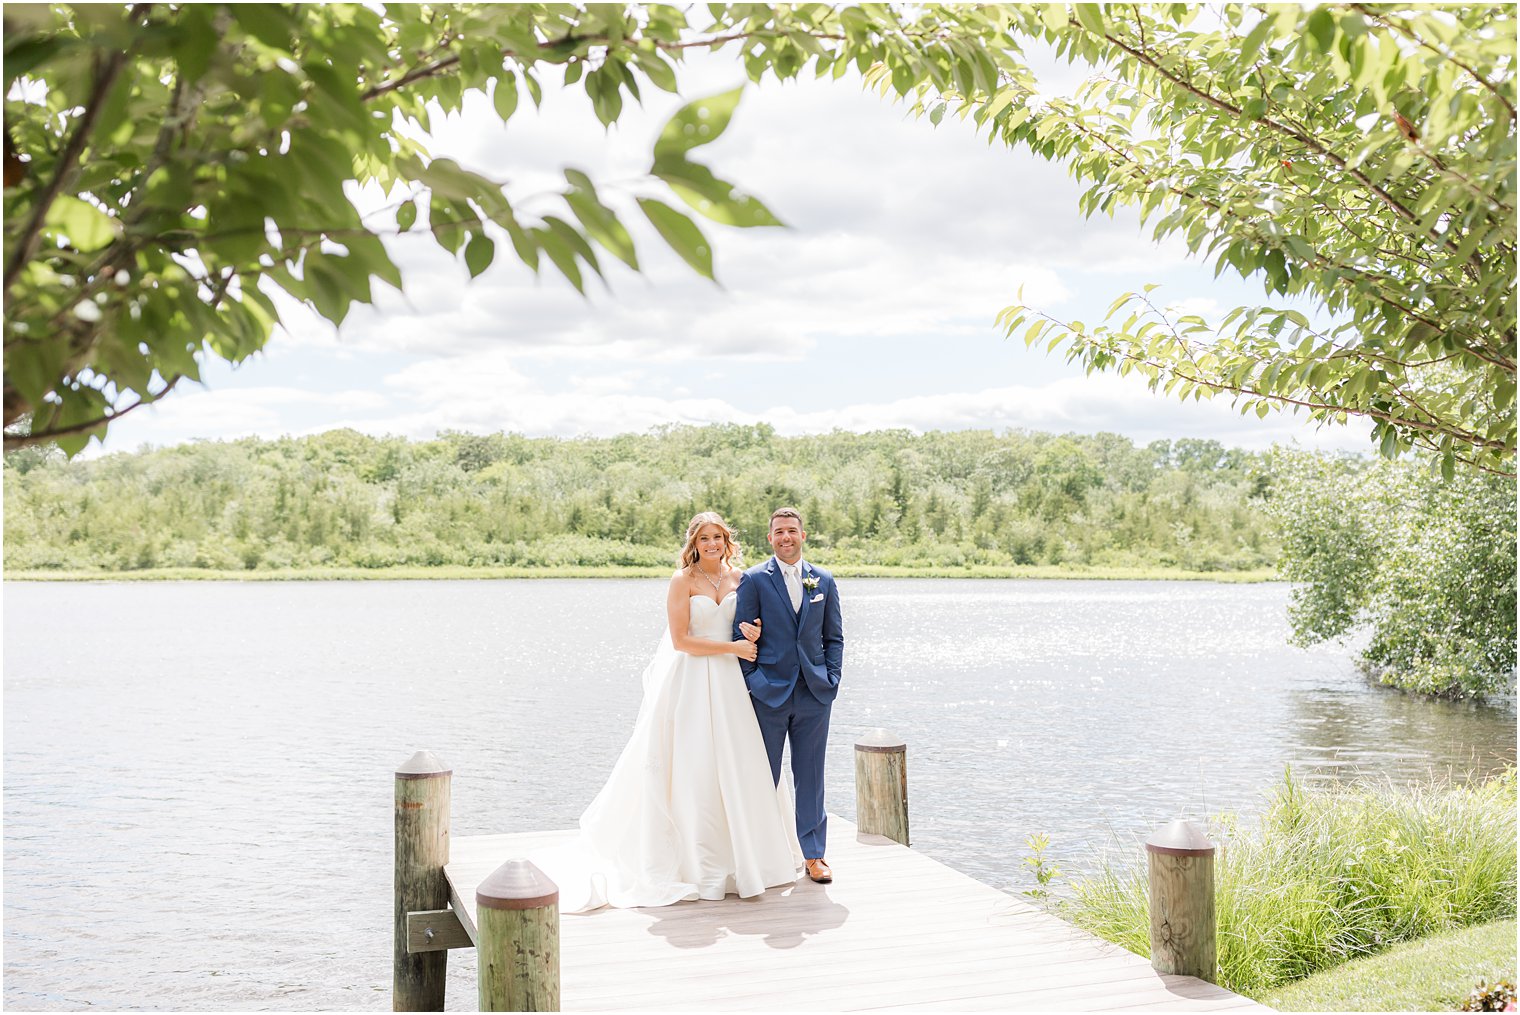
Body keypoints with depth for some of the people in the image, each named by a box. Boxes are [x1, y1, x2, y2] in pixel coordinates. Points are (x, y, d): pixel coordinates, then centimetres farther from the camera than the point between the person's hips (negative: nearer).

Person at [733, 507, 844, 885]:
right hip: (769, 693, -2)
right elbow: (742, 636, -1)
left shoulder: (823, 580, 9)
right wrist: (751, 683, -6)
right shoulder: (754, 580, -1)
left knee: (811, 776, 7)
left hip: (814, 695, 2)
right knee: (763, 778, 6)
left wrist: (832, 679, 2)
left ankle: (814, 854, 16)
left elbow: (834, 637, 12)